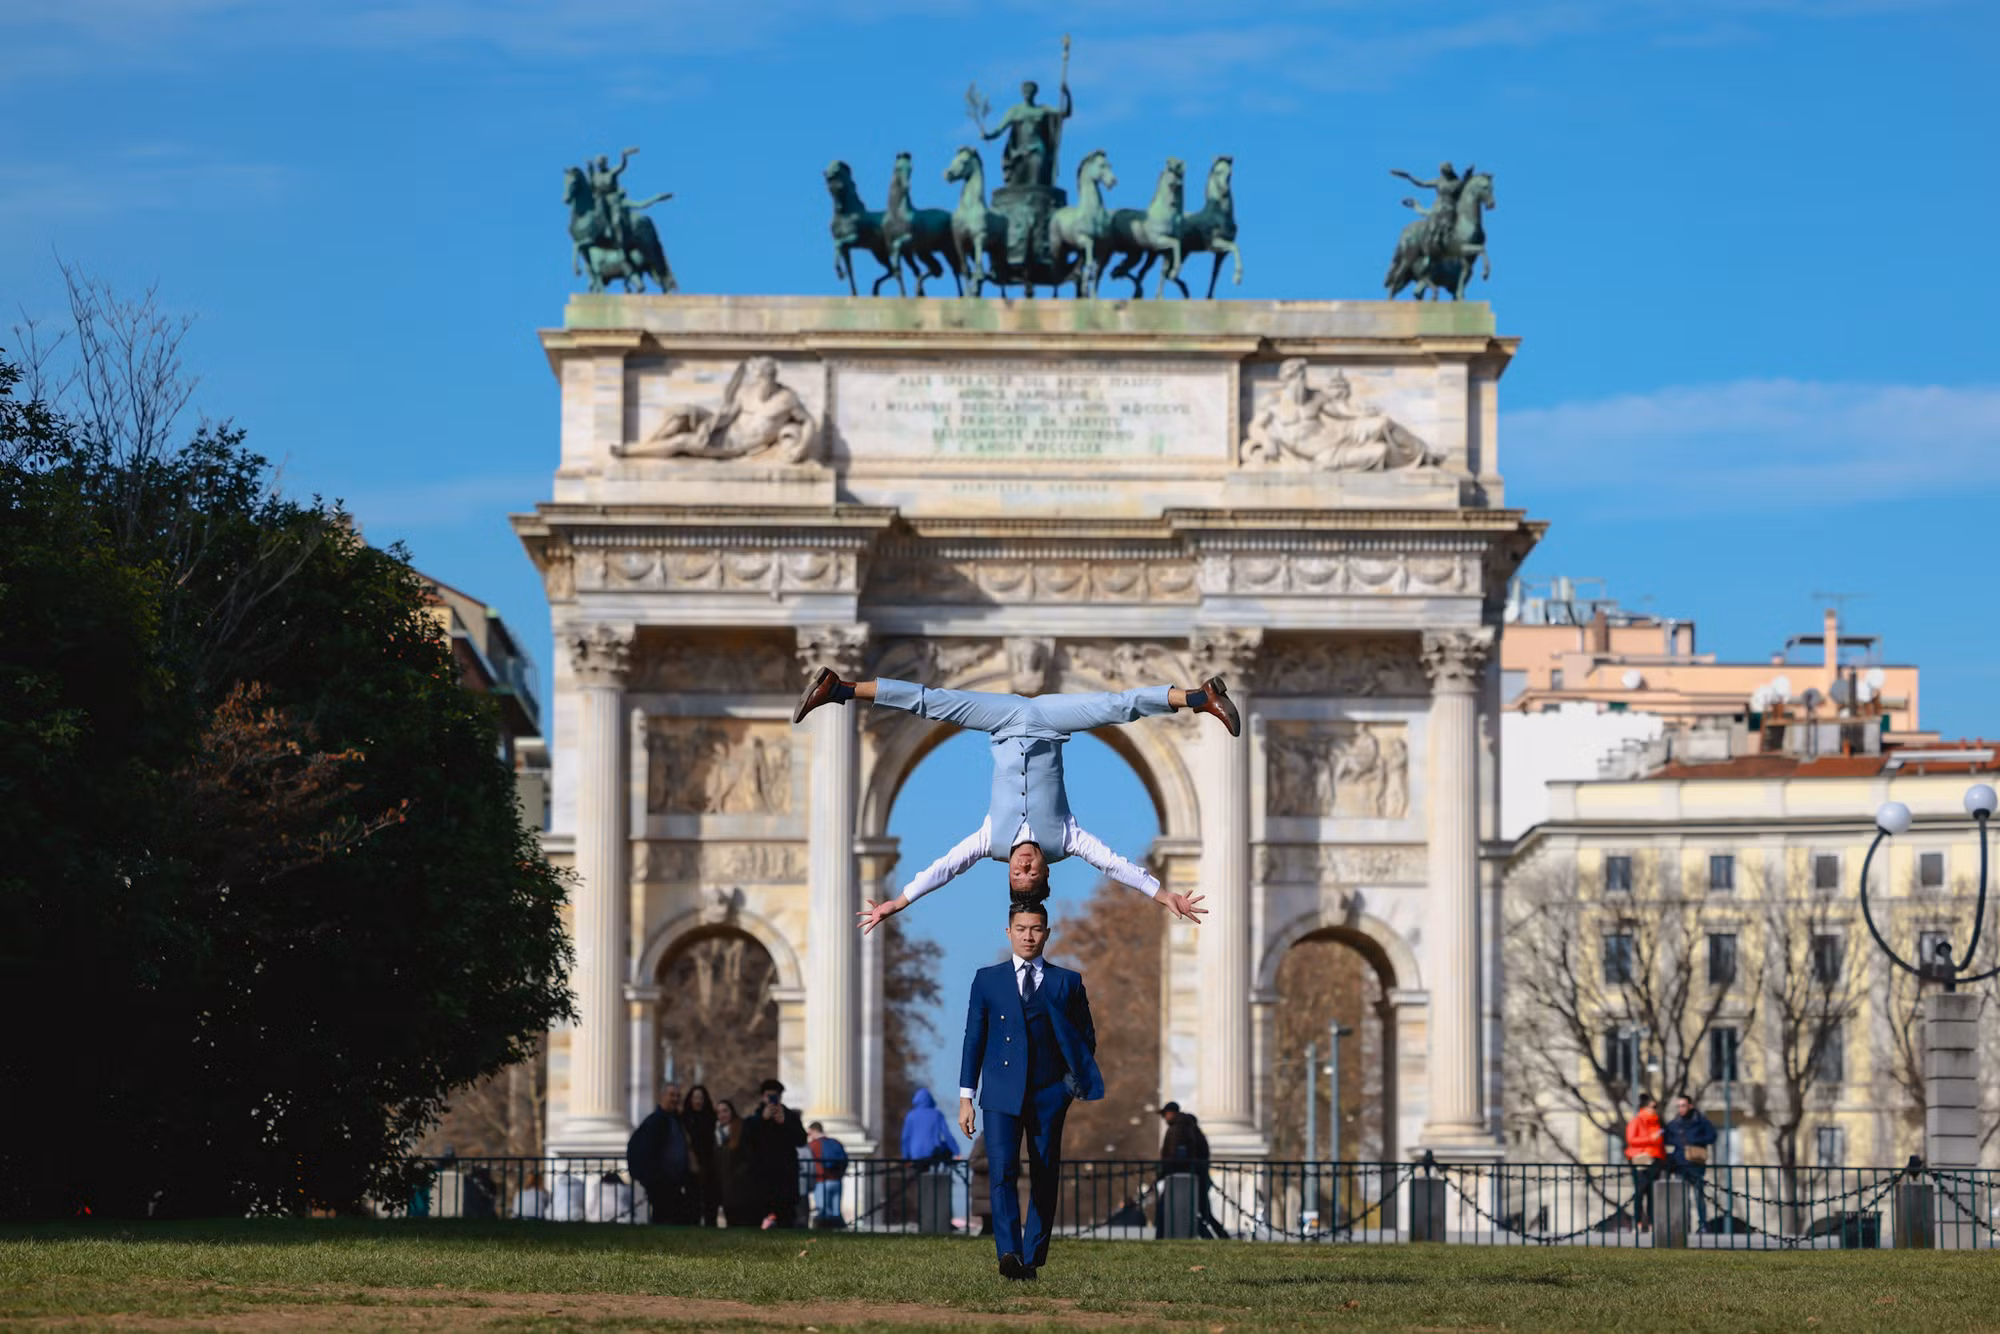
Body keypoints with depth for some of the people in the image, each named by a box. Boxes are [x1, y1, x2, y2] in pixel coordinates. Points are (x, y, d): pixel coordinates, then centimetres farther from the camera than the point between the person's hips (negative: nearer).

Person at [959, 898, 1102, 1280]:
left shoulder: (1067, 982, 9)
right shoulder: (987, 980, 10)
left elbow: (1086, 1037, 13)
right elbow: (974, 1039, 9)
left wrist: (1078, 1080, -5)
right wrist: (966, 1098, 4)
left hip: (1049, 1094, 1)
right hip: (1002, 1094, -1)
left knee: (1045, 1179, 2)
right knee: (1002, 1173, -17)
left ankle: (1033, 1258, 10)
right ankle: (1009, 1253, -28)